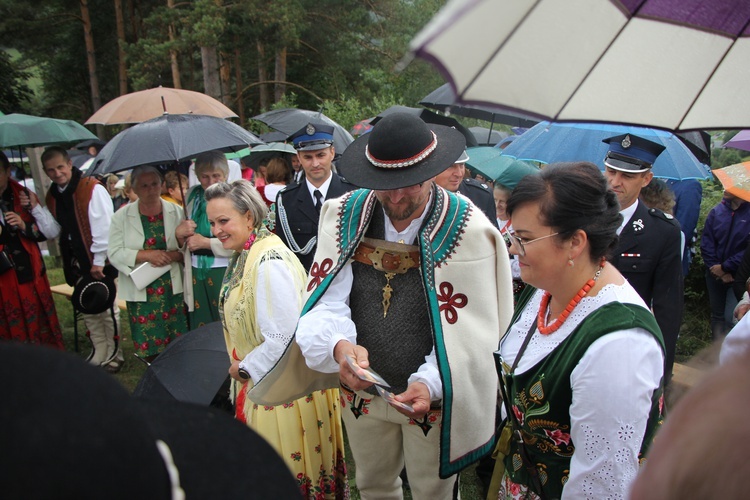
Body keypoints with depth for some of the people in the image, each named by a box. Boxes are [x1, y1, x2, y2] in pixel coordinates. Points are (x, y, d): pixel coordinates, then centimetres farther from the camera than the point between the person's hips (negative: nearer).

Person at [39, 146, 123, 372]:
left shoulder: (93, 189, -13)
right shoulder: (52, 196, 9)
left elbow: (103, 227, -17)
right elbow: (53, 231, 7)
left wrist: (99, 261, -17)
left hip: (99, 263, -7)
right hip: (76, 264, 7)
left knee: (107, 308, 4)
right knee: (88, 310, 14)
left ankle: (114, 354, 18)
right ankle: (100, 353, 27)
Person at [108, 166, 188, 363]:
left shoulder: (176, 212, 3)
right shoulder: (122, 217, 2)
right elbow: (114, 253, -4)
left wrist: (173, 255, -18)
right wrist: (147, 255, -16)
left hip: (173, 288, 1)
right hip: (140, 291, 0)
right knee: (149, 346, 5)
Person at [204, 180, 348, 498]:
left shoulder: (269, 262, -26)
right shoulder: (245, 255, 5)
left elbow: (284, 338, -30)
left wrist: (246, 369, -15)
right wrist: (242, 367, 9)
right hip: (259, 380, 9)